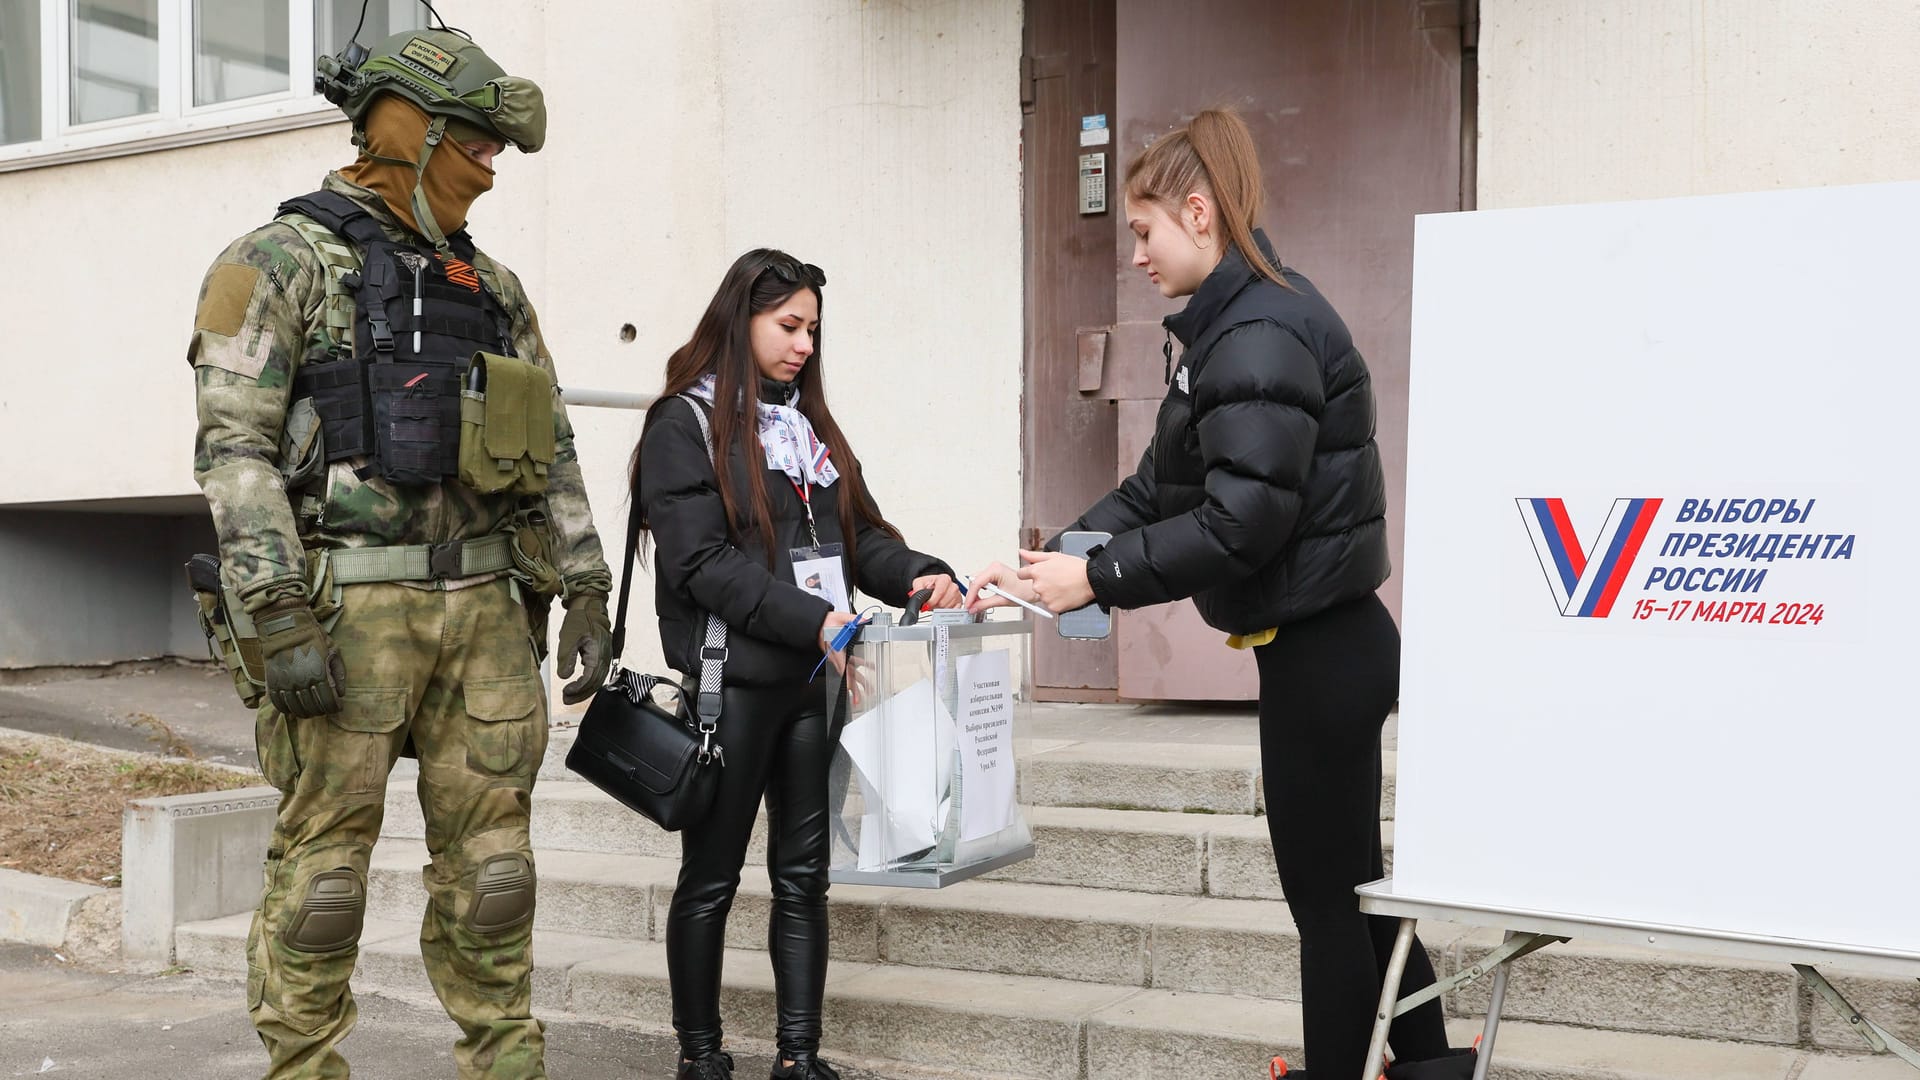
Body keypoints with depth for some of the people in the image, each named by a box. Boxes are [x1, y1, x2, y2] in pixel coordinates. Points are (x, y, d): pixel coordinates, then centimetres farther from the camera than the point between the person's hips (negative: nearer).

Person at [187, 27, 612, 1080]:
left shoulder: (490, 287, 17)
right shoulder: (283, 262, -1)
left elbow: (551, 452, 17)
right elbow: (234, 448, -10)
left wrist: (585, 593, 8)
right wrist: (281, 621, -18)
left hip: (483, 605, 5)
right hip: (344, 606, -5)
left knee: (491, 859, 7)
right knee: (323, 865, 0)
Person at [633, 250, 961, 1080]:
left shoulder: (809, 423, 17)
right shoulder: (685, 424, -5)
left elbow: (858, 535, 13)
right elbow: (699, 562, -15)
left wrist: (917, 576, -8)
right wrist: (811, 620, -24)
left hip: (814, 681, 6)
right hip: (734, 680, -6)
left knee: (803, 873, 9)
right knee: (711, 878, 5)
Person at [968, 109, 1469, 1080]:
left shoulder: (1263, 335, -19)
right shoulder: (1228, 328, 13)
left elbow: (1240, 524, -26)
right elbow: (1160, 487, 13)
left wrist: (1097, 577, -19)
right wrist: (1060, 554, 1)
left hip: (1322, 651, -10)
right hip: (1323, 645, 10)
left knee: (1328, 893, 3)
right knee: (1348, 888, 19)